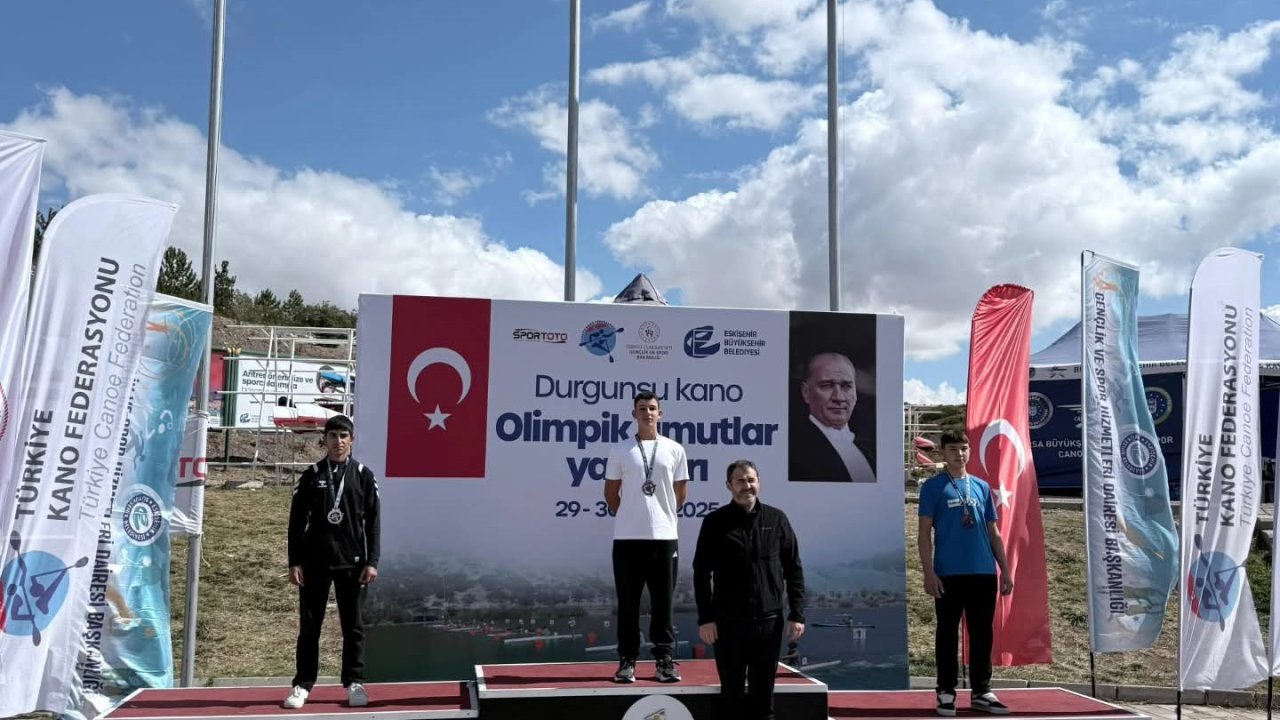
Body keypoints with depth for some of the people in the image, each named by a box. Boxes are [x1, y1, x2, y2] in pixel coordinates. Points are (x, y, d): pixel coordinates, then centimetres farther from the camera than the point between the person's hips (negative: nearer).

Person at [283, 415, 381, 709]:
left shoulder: (364, 476, 4)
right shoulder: (311, 476, 5)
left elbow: (372, 522, 3)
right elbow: (296, 521, 5)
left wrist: (372, 562, -4)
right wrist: (294, 562, -1)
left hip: (352, 563, 0)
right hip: (314, 563, 0)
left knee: (353, 627, 5)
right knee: (309, 626, 5)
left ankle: (354, 683, 14)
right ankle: (302, 684, 13)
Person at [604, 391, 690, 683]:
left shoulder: (674, 450, 5)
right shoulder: (620, 450, 3)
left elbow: (681, 492, 12)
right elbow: (611, 493, 10)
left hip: (664, 536, 1)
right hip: (627, 537, 0)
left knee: (663, 602, 5)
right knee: (628, 603, 4)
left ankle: (665, 659, 13)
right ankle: (627, 660, 11)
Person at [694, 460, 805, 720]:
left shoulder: (777, 519, 5)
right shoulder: (715, 522, -1)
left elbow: (793, 569, 6)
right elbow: (701, 572, -1)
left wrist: (797, 614, 0)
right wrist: (705, 617, -7)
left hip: (769, 620, 2)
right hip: (729, 621, -1)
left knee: (764, 692, 9)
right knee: (731, 692, 6)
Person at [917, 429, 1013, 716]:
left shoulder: (982, 486, 12)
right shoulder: (933, 487, 0)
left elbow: (993, 532, 16)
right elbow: (925, 533, -3)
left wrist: (1005, 569, 10)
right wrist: (929, 573, -11)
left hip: (984, 573, 4)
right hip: (949, 574, -4)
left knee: (982, 634, 9)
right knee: (947, 633, 3)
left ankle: (981, 692, 19)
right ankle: (946, 692, 12)